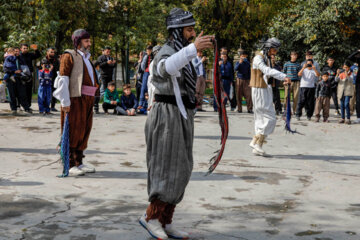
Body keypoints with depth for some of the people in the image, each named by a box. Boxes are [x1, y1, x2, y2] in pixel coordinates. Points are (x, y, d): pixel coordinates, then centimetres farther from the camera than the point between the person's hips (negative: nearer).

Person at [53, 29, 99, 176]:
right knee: (74, 131, -6)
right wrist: (65, 102, -17)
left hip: (87, 100, 8)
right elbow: (63, 80, -11)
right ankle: (69, 165, -1)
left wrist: (92, 98, 14)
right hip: (75, 100, -8)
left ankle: (78, 163, 21)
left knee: (84, 131, 11)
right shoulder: (69, 56, -4)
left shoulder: (86, 58, 22)